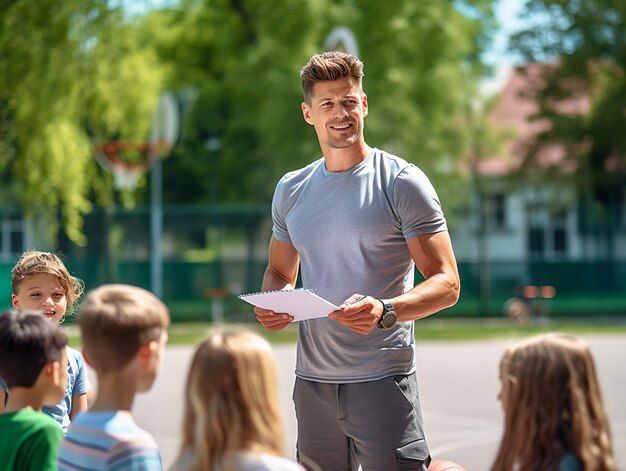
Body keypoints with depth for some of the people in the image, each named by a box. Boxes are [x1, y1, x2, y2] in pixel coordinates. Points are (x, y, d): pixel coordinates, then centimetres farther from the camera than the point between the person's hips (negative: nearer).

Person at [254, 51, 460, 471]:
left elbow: (446, 284, -7)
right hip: (312, 380, 5)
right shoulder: (291, 191, 12)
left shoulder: (402, 182, -4)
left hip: (383, 379, -5)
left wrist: (384, 310, -24)